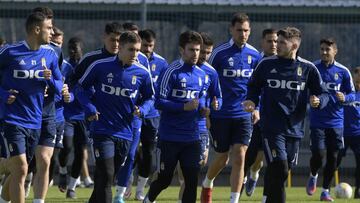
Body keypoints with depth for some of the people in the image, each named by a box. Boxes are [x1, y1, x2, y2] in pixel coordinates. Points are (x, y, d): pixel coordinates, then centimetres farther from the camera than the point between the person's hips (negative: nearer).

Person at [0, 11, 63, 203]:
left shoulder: (50, 54, 7)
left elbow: (59, 87, 11)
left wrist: (49, 79, -11)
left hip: (35, 122, 6)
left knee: (17, 172, 14)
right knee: (20, 169, -15)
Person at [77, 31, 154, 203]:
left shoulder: (142, 73, 0)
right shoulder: (100, 66, -7)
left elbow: (149, 97, 14)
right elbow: (81, 87, 5)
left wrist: (141, 109, -7)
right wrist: (89, 108, -11)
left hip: (125, 133, 4)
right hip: (102, 130, -4)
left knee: (106, 178, 12)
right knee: (106, 175, -13)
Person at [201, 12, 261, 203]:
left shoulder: (254, 55, 2)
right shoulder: (219, 53, -8)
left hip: (243, 115, 2)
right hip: (220, 114, -2)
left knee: (239, 158, -10)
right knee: (222, 158, 10)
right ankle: (207, 184, 40)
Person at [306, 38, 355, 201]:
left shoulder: (342, 71, 2)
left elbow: (352, 94, 7)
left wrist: (344, 98, -15)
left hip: (336, 121, 2)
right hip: (317, 120, -2)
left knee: (332, 157, 3)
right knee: (318, 153, -12)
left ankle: (325, 191, 16)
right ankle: (313, 177, 20)